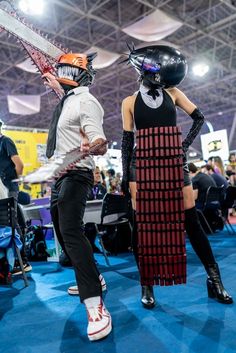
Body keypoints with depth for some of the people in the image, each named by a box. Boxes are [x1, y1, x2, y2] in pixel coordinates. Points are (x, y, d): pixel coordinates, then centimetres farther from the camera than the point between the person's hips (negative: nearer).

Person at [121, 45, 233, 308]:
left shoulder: (172, 92, 12)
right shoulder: (130, 102, 8)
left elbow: (199, 118, 17)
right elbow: (127, 140, 5)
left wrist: (186, 143, 4)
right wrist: (125, 174, 0)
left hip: (173, 161, 1)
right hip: (142, 163, -1)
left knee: (191, 220, 1)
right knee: (142, 223, -2)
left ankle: (214, 279, 11)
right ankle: (146, 285, 10)